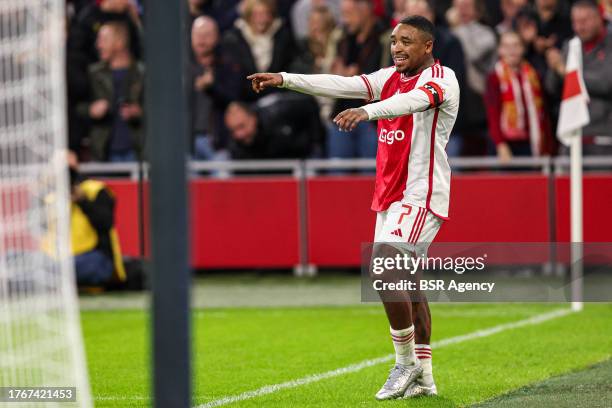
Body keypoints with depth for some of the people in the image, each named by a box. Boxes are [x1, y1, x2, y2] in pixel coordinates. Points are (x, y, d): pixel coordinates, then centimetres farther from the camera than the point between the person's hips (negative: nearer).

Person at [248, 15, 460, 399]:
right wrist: (284, 79, -6)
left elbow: (414, 100, -31)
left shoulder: (441, 78, -11)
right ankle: (423, 378, 15)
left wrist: (367, 111, -49)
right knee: (407, 285, 10)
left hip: (421, 196, -8)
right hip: (390, 196, 8)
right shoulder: (391, 77, 13)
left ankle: (406, 362, -9)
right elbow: (343, 85, 5)